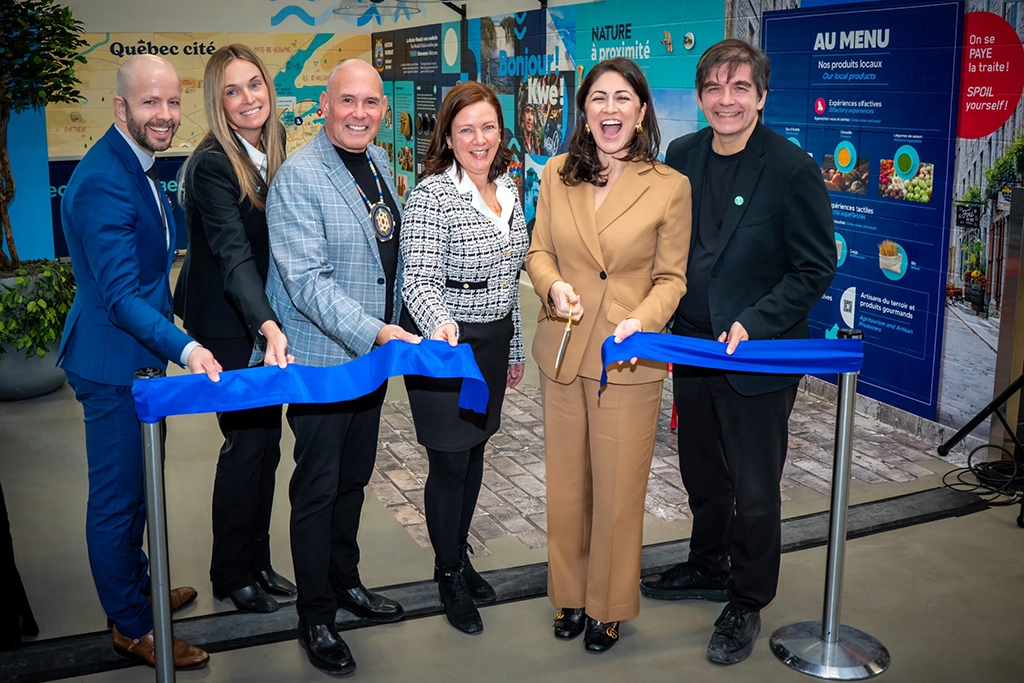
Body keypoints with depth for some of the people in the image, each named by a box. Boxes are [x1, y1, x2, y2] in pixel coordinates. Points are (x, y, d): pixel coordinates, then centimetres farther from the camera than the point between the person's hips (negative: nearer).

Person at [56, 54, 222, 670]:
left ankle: (137, 587, 43)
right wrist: (185, 348, -41)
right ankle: (133, 628, 20)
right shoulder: (103, 182, -25)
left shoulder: (140, 165, 8)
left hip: (141, 355, 10)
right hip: (113, 363, -10)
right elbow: (120, 296, -29)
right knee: (117, 498, 5)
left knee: (136, 487, 24)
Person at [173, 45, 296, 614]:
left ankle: (258, 561, 29)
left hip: (265, 314, 7)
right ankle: (232, 573, 18)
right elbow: (233, 254, -32)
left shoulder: (274, 145, 1)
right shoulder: (212, 165, -21)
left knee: (267, 440, 13)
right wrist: (268, 327, -45)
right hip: (226, 322, -7)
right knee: (247, 440, -1)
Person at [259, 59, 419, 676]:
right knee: (318, 489, 4)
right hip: (321, 359, -7)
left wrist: (393, 331, 16)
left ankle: (346, 580, 38)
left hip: (375, 350, 8)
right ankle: (316, 617, 18)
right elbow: (306, 281, -24)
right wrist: (375, 332, -31)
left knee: (354, 477, 20)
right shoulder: (298, 178, -17)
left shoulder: (378, 161, 9)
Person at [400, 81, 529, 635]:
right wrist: (441, 325, -44)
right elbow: (419, 280, -23)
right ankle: (450, 575, 24)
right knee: (449, 464, 4)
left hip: (493, 342, 7)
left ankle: (460, 555, 37)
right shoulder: (431, 196, -17)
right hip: (444, 343, -7)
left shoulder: (508, 190, 6)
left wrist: (514, 346, 18)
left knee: (475, 451, 18)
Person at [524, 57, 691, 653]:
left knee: (618, 489, 8)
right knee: (566, 483, 15)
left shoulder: (671, 186, -5)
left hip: (629, 359, -3)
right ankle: (570, 592, 34)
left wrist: (644, 318, -20)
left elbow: (671, 277, -1)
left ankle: (609, 605, 28)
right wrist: (553, 285, -13)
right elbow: (540, 251, 9)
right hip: (562, 352, 3)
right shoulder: (557, 175, 2)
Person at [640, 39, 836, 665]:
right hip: (691, 347, 5)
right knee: (702, 473, 21)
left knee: (754, 490, 7)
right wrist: (665, 323, 4)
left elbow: (816, 269, -11)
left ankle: (747, 604, 26)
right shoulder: (682, 156, 2)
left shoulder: (792, 169, -14)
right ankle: (707, 568, 43)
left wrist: (752, 323, -20)